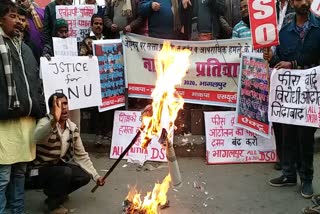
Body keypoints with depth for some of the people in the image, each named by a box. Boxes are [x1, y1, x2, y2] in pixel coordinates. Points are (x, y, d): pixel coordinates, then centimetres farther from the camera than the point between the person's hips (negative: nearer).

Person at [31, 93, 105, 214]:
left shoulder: (73, 128, -5)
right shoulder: (45, 122, -23)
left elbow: (81, 155, 1)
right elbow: (38, 139, -49)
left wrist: (96, 176, -8)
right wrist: (54, 121, -66)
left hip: (60, 166, 6)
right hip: (41, 171, -6)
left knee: (85, 176, -13)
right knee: (65, 172, -32)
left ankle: (53, 192, 13)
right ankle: (53, 203, -5)